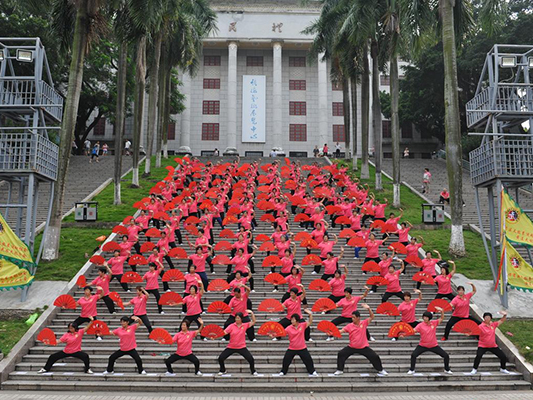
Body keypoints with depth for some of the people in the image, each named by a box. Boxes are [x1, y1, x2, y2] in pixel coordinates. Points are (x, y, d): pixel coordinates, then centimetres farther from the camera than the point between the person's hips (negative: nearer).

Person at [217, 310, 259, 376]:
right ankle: (222, 371, 24)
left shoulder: (245, 325, -2)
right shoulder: (231, 326, -6)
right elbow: (224, 332, -14)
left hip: (242, 347, 0)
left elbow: (253, 322, -6)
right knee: (220, 358, -6)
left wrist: (252, 313, -19)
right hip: (231, 347, 0)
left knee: (251, 359, -12)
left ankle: (253, 371, 18)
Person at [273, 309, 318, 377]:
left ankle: (312, 372, 20)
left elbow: (310, 322, -14)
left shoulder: (302, 325, -8)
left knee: (308, 360, 3)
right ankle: (282, 372, 24)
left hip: (302, 348, -1)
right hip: (291, 349, 1)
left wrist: (310, 314, -29)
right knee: (286, 360, 6)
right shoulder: (289, 328, -8)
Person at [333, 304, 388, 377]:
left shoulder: (364, 323, -6)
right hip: (352, 347, 1)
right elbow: (341, 331, -12)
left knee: (374, 356, -8)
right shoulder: (349, 326, -7)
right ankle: (340, 370, 6)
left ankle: (381, 370, 16)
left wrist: (369, 308, -27)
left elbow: (372, 317, -11)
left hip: (364, 347, -1)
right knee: (341, 354, -10)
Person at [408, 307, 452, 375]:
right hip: (423, 345, -2)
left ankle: (447, 369, 27)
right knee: (413, 355, -20)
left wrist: (442, 311, -14)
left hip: (434, 345, 2)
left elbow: (442, 318, 5)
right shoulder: (420, 325, -13)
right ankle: (411, 370, 1)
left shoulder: (434, 323, -4)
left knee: (446, 356, -1)